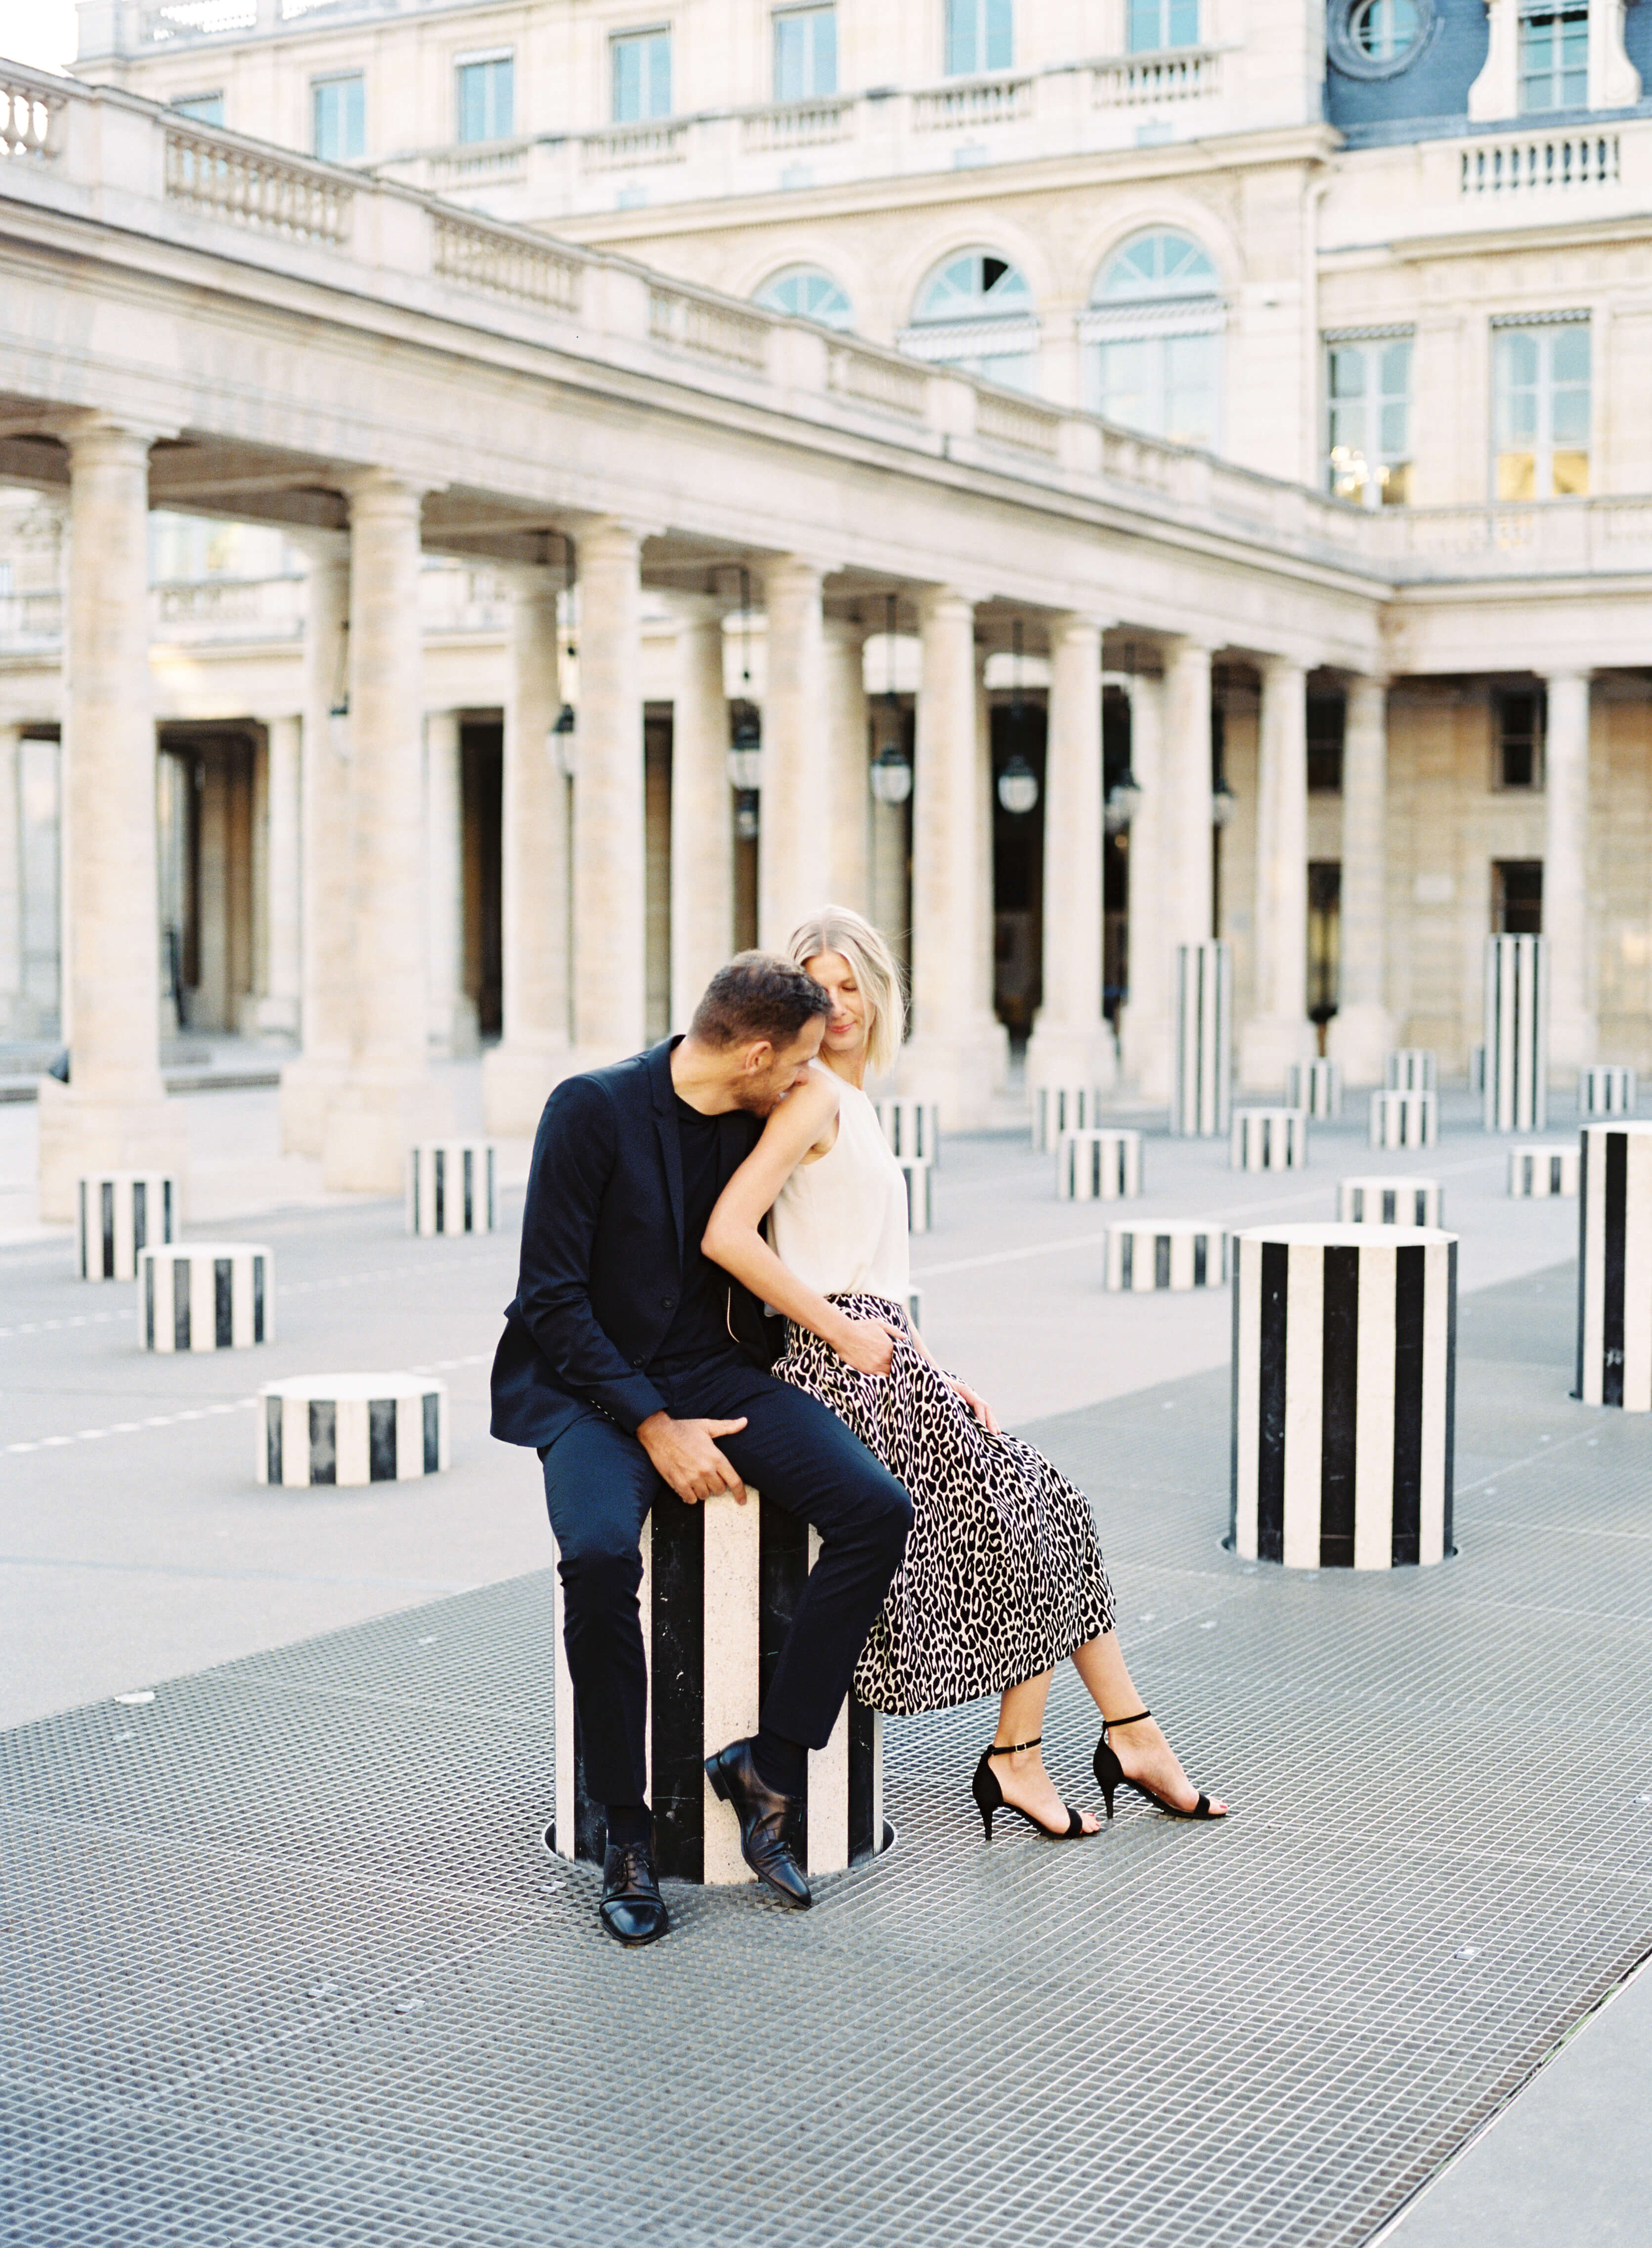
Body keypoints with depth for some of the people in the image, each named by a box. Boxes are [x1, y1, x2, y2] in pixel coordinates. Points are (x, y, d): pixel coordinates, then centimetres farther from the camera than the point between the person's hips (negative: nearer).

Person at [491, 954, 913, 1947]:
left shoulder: (764, 1120, 4)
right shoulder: (595, 1108, -13)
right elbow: (552, 1297, -13)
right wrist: (653, 1426, -19)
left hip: (715, 1376, 5)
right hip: (593, 1384, -5)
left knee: (879, 1507, -19)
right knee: (600, 1551, -35)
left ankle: (769, 1764, -7)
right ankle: (628, 1831, -15)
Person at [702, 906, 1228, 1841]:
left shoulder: (856, 1103, 19)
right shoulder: (814, 1096, -10)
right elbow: (727, 1234, -22)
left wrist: (934, 1373, 11)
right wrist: (842, 1331, -16)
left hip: (879, 1357, 9)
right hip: (843, 1368, -9)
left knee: (1051, 1508, 7)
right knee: (1026, 1514, -5)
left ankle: (1132, 1736, 12)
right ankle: (1017, 1759, 6)